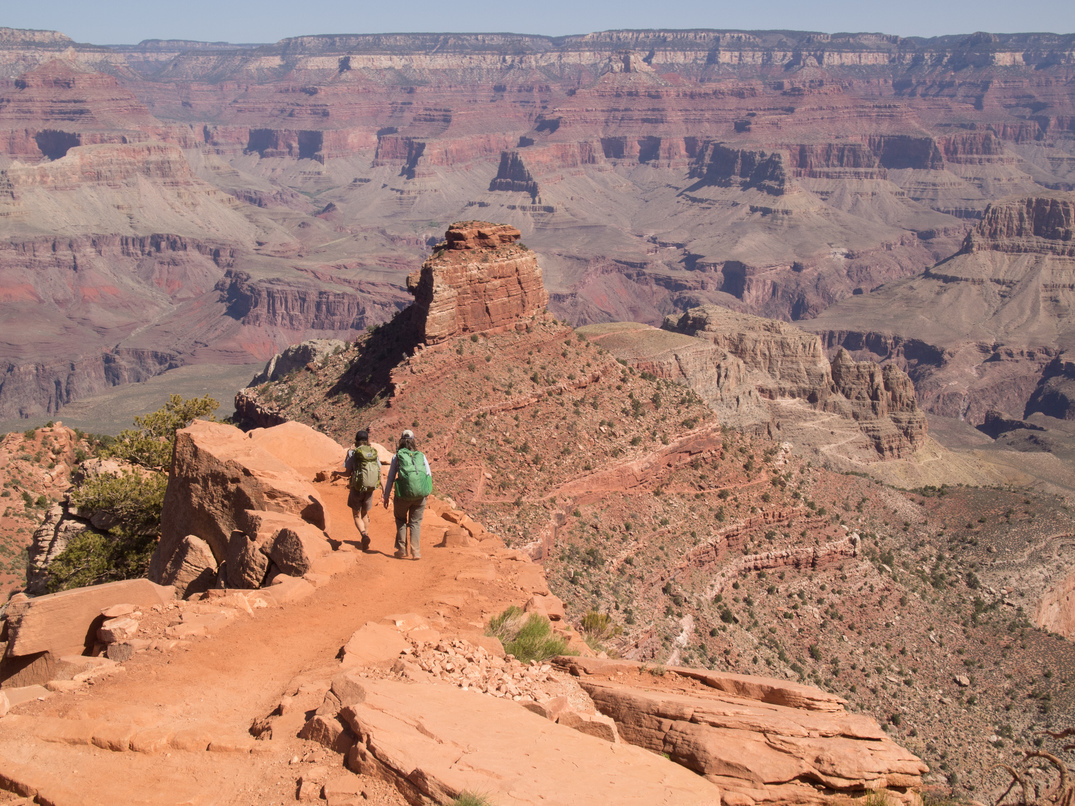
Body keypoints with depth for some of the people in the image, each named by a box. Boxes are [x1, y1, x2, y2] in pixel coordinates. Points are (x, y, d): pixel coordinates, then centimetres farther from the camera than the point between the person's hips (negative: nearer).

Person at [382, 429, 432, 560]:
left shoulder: (397, 457, 3)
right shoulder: (421, 456, 9)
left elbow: (390, 478, 4)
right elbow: (429, 475, 9)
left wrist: (386, 496, 11)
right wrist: (426, 492, 23)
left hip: (404, 494, -2)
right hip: (420, 495, 2)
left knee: (400, 520, 20)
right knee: (415, 522, 13)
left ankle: (401, 549, 14)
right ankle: (416, 552, 1)